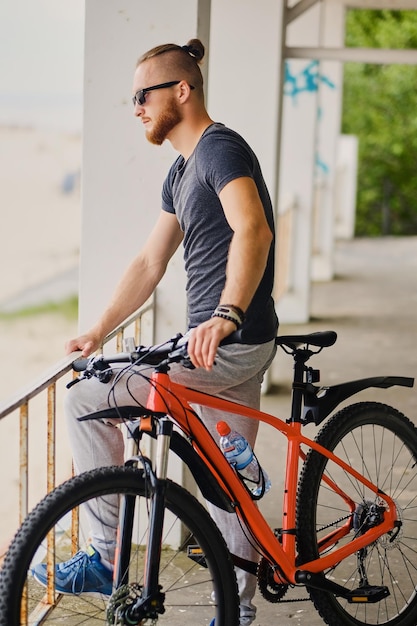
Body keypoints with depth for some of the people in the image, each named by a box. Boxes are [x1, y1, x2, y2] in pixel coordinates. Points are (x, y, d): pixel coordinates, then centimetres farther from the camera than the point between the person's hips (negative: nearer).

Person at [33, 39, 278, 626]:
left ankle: (105, 558, 0)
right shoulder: (181, 172, 18)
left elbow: (253, 230, -30)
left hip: (229, 343, -10)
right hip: (239, 349, 10)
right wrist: (98, 331, 15)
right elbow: (150, 263, 20)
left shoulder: (221, 148, -13)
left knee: (85, 399, -6)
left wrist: (227, 314, -43)